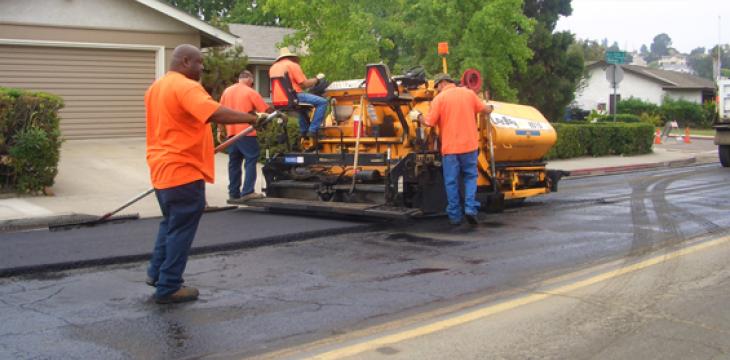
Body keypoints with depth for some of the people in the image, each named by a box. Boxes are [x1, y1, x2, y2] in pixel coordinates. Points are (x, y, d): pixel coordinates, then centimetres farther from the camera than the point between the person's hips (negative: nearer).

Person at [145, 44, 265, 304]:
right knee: (181, 229, -1)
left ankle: (157, 273, 29)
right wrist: (253, 119, -27)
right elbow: (216, 114, -30)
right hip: (183, 171, -10)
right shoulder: (185, 87, -16)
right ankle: (168, 288, 4)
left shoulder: (156, 87, 15)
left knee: (171, 222, 23)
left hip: (162, 168, 10)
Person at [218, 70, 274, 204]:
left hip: (231, 133, 6)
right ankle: (247, 192, -11)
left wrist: (220, 130, 17)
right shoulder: (250, 92, -5)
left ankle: (234, 194, 10)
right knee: (251, 160, -2)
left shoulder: (227, 91, 11)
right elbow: (267, 110, -6)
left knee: (234, 163, 10)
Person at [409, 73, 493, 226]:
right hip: (470, 145, 2)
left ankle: (455, 216, 10)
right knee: (470, 177, 15)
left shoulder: (439, 98, -4)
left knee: (451, 182, 7)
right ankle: (470, 208, -2)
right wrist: (489, 107, 32)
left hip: (449, 148, -2)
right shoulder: (469, 93, 4)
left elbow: (429, 122, -9)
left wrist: (417, 116, 10)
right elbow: (487, 111, 9)